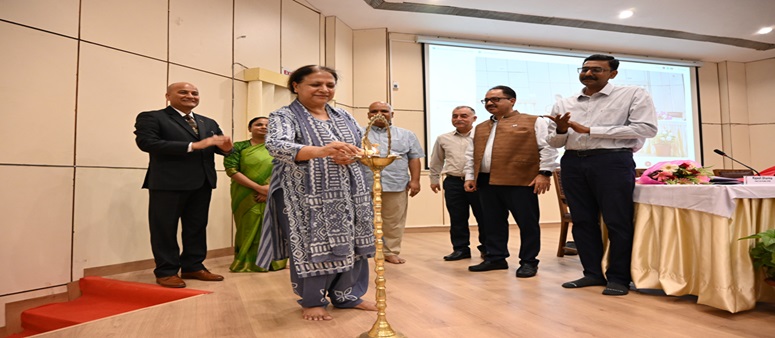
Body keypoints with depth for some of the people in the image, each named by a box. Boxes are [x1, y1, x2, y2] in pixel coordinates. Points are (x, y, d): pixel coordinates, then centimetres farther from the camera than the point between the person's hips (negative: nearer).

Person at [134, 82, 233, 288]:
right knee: (165, 229, 2)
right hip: (168, 183, -5)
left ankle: (193, 267, 22)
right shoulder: (151, 118, 0)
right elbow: (147, 142, -16)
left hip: (202, 183, 6)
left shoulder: (208, 123, 18)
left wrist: (226, 147, -16)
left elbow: (220, 146, 12)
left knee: (197, 227, 11)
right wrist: (193, 145, -21)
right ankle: (166, 271, 14)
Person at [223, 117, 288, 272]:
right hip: (247, 199, -1)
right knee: (250, 230, 4)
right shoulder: (238, 147, 1)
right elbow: (231, 170, -9)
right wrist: (259, 188, -16)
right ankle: (247, 263, 21)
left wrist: (272, 189, -15)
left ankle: (271, 262, 20)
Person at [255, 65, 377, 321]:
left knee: (350, 245, 9)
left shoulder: (344, 117, 13)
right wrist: (321, 151, -41)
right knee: (313, 247, 0)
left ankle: (346, 295, 27)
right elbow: (276, 145, -25)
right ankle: (312, 301, 21)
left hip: (348, 195, 6)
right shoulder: (284, 116, -5)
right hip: (307, 198, -5)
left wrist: (352, 156, -13)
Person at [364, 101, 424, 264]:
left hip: (396, 184, 1)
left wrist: (415, 180, 2)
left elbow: (414, 158, 10)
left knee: (394, 222, 5)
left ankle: (391, 252, 17)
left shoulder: (406, 135, 14)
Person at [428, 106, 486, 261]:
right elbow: (436, 162, 19)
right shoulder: (443, 139, 10)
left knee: (483, 217, 5)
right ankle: (460, 248, 18)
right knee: (457, 219, 7)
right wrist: (434, 179, 19)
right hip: (453, 183, 3)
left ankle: (487, 248, 19)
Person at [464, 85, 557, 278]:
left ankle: (529, 261, 13)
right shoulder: (480, 128, 19)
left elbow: (548, 148, -4)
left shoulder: (534, 122, 2)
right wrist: (469, 176, 13)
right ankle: (495, 258, 23)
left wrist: (544, 173, -12)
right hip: (486, 181, 5)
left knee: (527, 222, 1)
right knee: (492, 223, 10)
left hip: (520, 181, -5)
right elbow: (471, 154, 21)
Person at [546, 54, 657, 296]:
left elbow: (647, 128, -10)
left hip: (612, 161, -4)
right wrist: (560, 130, -11)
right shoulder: (564, 104, 13)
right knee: (582, 220, 8)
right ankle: (593, 273, 19)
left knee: (617, 221, 0)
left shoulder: (634, 95, 3)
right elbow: (553, 142, 15)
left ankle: (618, 278, 12)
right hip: (572, 163, 4)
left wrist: (590, 130, -12)